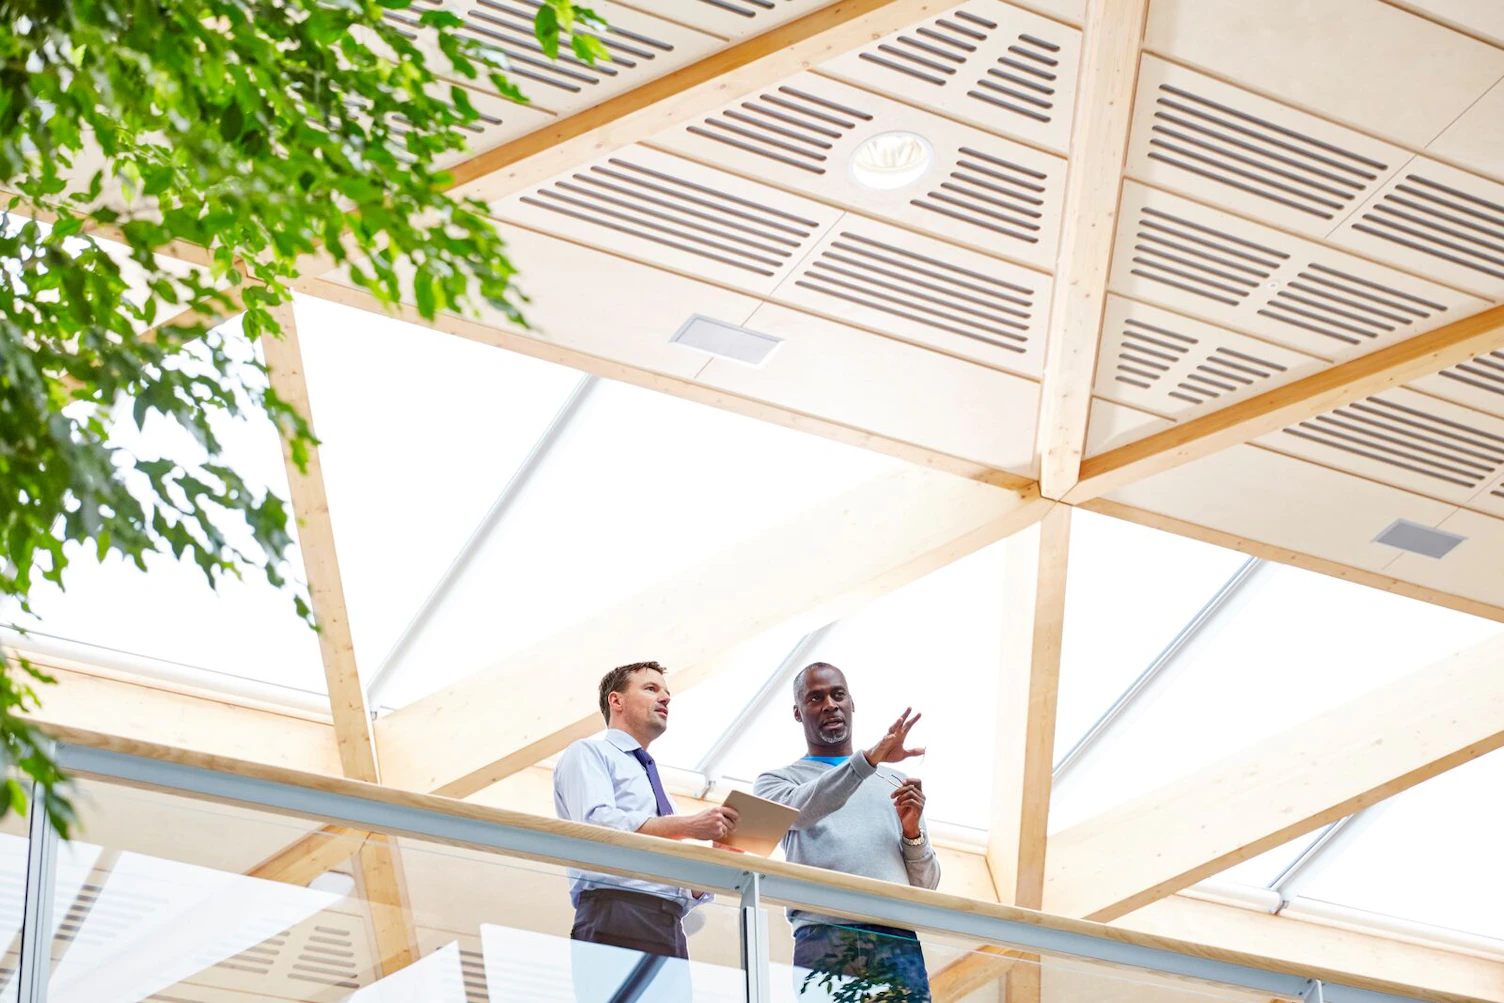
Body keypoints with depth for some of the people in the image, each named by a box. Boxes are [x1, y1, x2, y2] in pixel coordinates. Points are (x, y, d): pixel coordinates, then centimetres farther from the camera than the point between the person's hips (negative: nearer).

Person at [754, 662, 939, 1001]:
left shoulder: (895, 782, 25)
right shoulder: (777, 782, 17)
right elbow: (800, 810, -9)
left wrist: (913, 832, 2)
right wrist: (870, 758, -20)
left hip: (898, 940, 2)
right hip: (823, 940, -2)